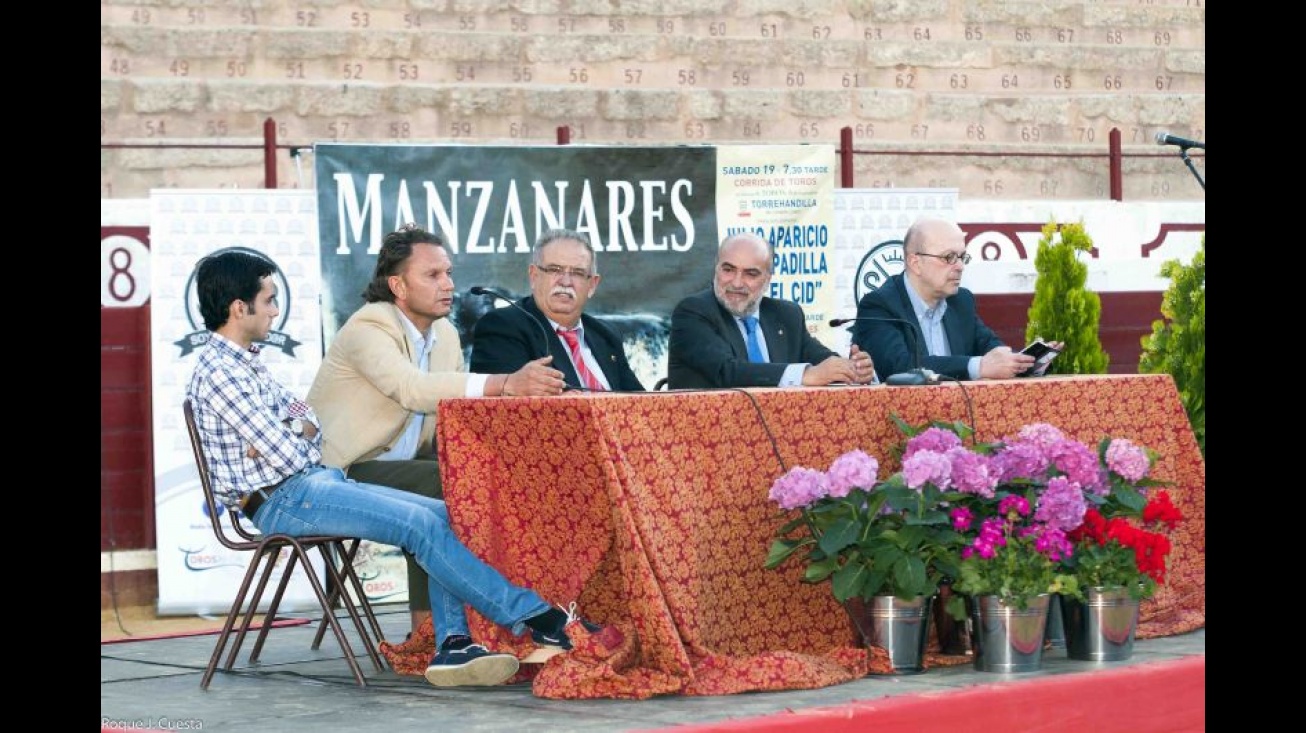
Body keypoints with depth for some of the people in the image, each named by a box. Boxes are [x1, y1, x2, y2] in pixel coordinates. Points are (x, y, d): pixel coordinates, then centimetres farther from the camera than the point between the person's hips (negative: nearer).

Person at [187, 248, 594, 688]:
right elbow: (287, 456, -17)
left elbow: (312, 427, 15)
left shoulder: (246, 363, 18)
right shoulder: (218, 372, -14)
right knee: (420, 524, -22)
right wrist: (296, 443, 5)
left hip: (316, 481, 10)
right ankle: (532, 618, -18)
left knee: (441, 515, -6)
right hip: (284, 500, -10)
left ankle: (453, 647, -18)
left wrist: (286, 437, -6)